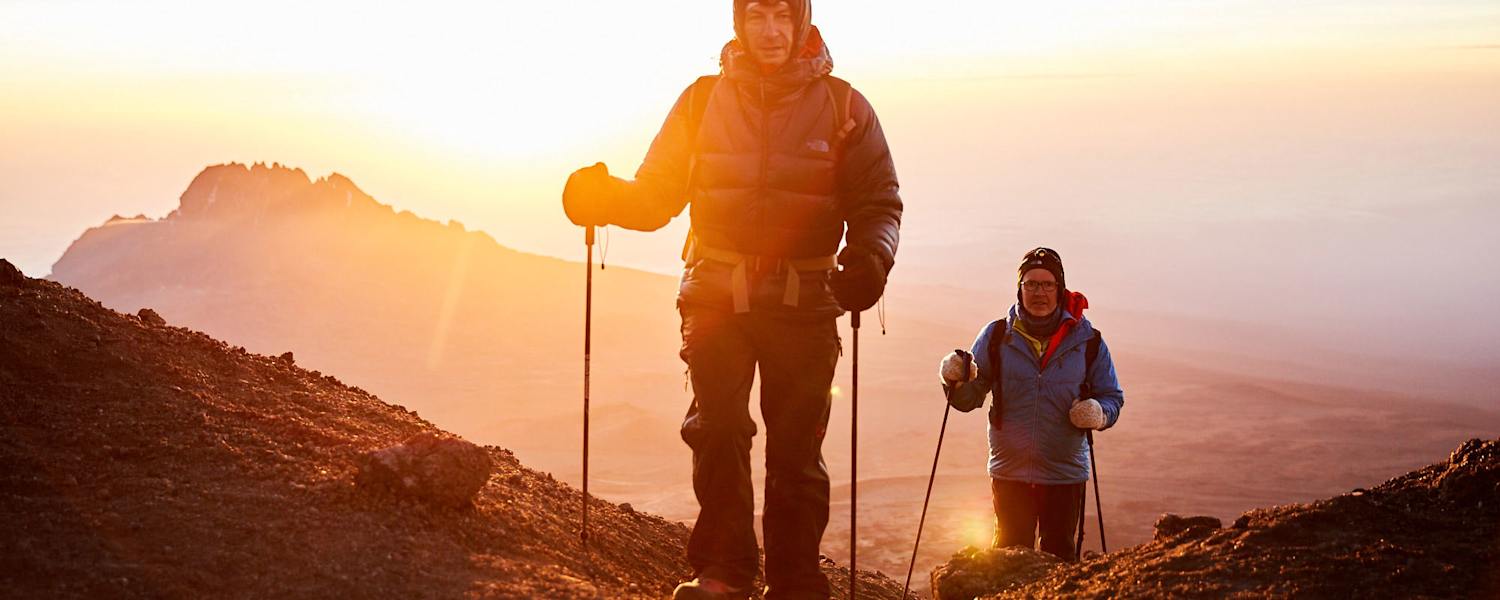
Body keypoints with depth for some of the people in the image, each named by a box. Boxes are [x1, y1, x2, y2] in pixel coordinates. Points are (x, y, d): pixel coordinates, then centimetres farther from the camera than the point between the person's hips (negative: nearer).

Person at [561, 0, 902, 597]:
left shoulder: (842, 106, 5)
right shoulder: (703, 99, 8)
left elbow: (879, 203, 4)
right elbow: (657, 194, 9)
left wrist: (870, 256, -17)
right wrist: (607, 197, -12)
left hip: (803, 301, 0)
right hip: (716, 293, 1)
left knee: (795, 447, 1)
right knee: (717, 425, -13)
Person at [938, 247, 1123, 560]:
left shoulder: (1087, 340, -1)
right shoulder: (996, 337, 1)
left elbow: (1113, 397, 7)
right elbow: (970, 398, 2)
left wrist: (1099, 413, -16)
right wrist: (957, 382, -20)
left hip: (1065, 474, -1)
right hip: (1009, 472, 1)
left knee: (1059, 559, 4)